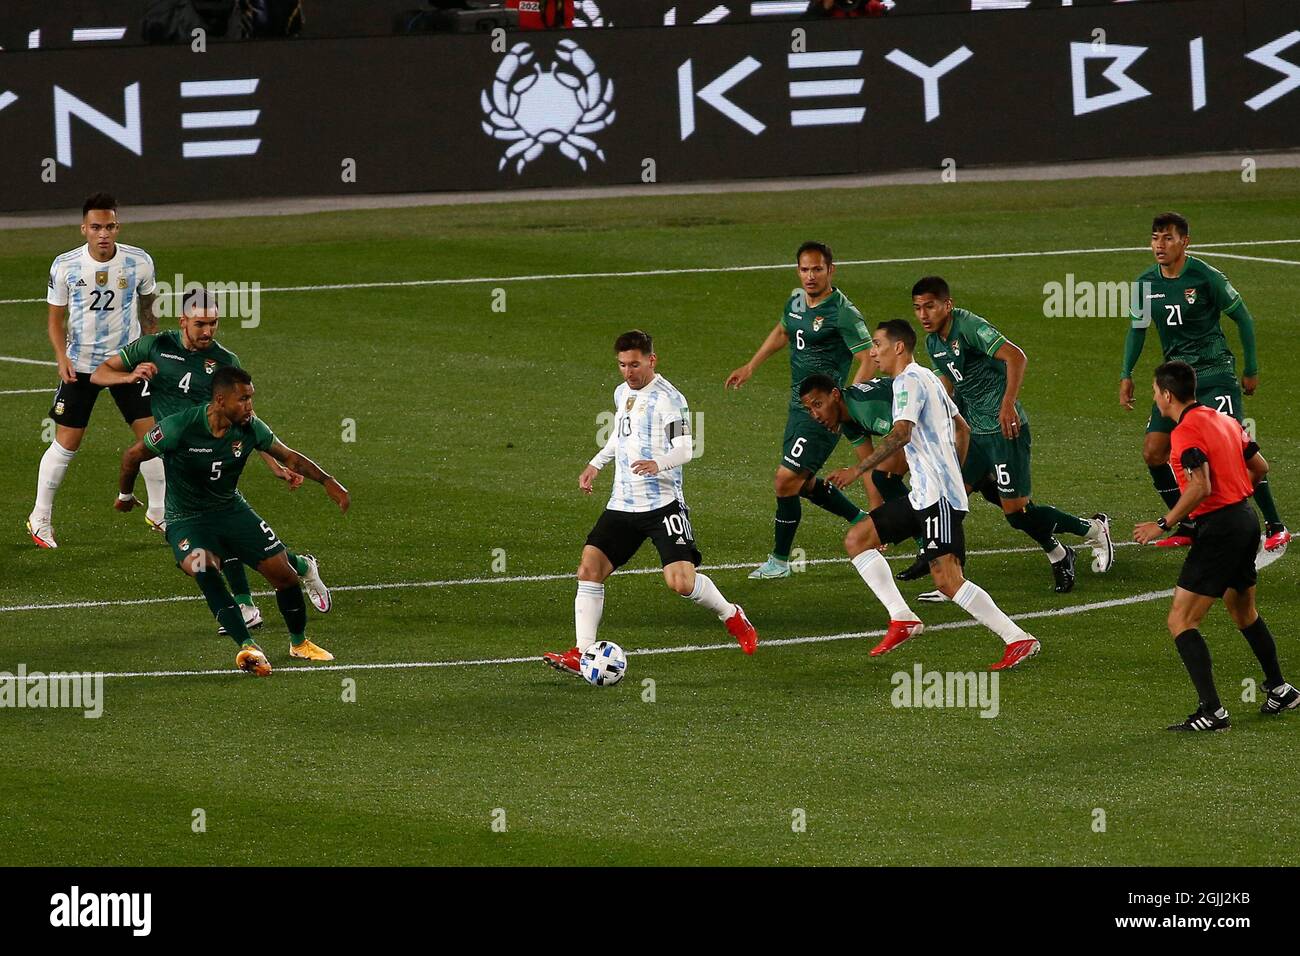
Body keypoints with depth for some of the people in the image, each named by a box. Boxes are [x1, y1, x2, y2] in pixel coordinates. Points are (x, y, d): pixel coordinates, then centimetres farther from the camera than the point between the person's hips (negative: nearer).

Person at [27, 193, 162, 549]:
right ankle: (40, 518, 12)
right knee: (66, 442, -1)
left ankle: (159, 510, 16)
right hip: (80, 365, -1)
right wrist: (62, 356, -16)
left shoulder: (139, 262, -8)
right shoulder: (65, 266, -11)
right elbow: (56, 317, 0)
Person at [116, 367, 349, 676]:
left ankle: (300, 643, 26)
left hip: (231, 509, 4)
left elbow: (288, 456, 5)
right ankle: (248, 647, -32)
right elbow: (133, 456, -8)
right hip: (186, 520, -4)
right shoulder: (179, 428, -25)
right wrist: (125, 495, 7)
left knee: (283, 572, -3)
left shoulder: (250, 428, -12)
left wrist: (327, 481, -4)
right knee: (203, 569, -35)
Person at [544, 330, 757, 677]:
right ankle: (581, 654, -5)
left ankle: (732, 616, 15)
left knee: (681, 581, -16)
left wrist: (658, 463, -36)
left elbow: (684, 450, -17)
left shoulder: (669, 398, -10)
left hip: (662, 503, -7)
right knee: (589, 569, -7)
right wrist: (596, 464, 23)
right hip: (622, 504, 7)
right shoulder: (622, 393, 14)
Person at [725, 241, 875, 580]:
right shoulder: (796, 300, 8)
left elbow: (869, 360, -19)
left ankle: (779, 560, 5)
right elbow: (782, 332, 29)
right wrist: (750, 367, 31)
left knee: (786, 482, -8)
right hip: (798, 405, 9)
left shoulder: (843, 313, -18)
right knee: (804, 484, 17)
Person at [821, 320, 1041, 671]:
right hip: (923, 495, 11)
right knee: (857, 539, 8)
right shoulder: (927, 377, 20)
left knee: (947, 580, -18)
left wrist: (857, 470, -26)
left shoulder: (909, 381, -10)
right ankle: (902, 619, 1)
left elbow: (901, 433, -24)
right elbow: (962, 429, 29)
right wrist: (952, 475, 34)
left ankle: (1018, 639, -15)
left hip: (938, 497, -11)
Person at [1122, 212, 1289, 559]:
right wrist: (1126, 376, 10)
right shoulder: (1146, 283, 2)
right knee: (1153, 451, -3)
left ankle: (1275, 527, -5)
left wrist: (1251, 370, 1)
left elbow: (1243, 318, -3)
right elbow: (1138, 328, 17)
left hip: (1214, 371, -6)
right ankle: (1188, 528, 11)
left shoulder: (1206, 277, -12)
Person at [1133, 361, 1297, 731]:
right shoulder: (1223, 421, 11)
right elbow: (1260, 466, 18)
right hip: (1246, 519, 9)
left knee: (1181, 622, -7)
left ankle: (1212, 711, -14)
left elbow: (1200, 487, -26)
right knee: (1243, 612, 29)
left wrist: (1163, 524, -18)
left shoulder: (1186, 431, -16)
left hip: (1218, 528, -9)